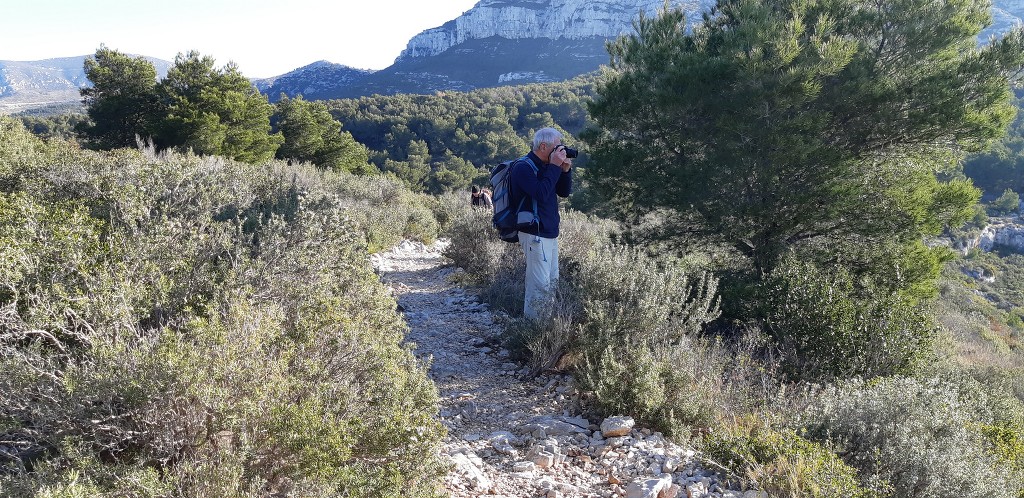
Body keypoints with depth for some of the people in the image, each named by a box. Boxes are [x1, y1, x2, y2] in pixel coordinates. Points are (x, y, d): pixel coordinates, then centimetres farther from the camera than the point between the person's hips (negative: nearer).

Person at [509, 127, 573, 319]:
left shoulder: (545, 166, 14)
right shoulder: (523, 167, -14)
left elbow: (564, 192, 16)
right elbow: (541, 194, -27)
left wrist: (565, 170, 0)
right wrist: (555, 167, -20)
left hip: (550, 232, 10)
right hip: (535, 234, -10)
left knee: (552, 281, 14)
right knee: (540, 284, -10)